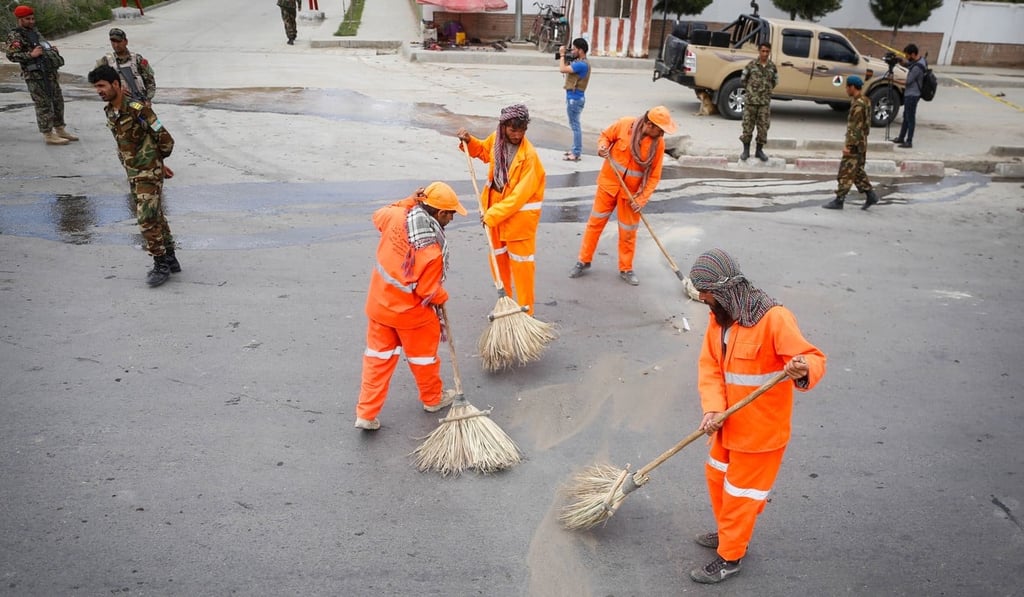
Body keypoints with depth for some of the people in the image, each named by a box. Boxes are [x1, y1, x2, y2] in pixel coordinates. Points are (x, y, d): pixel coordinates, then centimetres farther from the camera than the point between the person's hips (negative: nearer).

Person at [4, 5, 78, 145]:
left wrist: (51, 49, 13)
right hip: (35, 75, -8)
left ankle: (60, 130, 22)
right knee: (44, 105, -7)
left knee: (58, 101, 12)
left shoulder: (34, 32, 20)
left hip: (50, 72, 8)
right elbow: (10, 54, -15)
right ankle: (49, 135, -3)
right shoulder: (14, 35, -6)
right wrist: (30, 55, -21)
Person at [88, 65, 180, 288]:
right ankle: (170, 260, 24)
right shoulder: (109, 111, 6)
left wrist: (158, 160, 2)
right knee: (155, 217, 14)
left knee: (147, 220, -9)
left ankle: (162, 264, 3)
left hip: (150, 173, -8)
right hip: (133, 173, 9)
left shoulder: (137, 109, -20)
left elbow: (165, 139, -17)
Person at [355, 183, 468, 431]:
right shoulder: (432, 251, -29)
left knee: (378, 356, 15)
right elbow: (429, 292, -22)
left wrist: (410, 201, 8)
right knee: (423, 354, 19)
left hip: (379, 303, 5)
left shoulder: (396, 216, -15)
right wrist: (443, 297, 0)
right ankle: (432, 398, 42)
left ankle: (366, 413, 17)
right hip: (410, 312, -5)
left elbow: (378, 216, 10)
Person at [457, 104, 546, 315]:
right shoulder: (496, 139, -6)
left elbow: (520, 195, -25)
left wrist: (492, 214, -23)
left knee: (521, 263, 1)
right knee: (498, 258, 18)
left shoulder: (529, 156, -25)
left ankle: (525, 311, 14)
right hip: (495, 207, 7)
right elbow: (484, 151, 20)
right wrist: (468, 141, 1)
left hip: (519, 214, -7)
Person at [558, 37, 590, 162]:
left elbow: (562, 70, -24)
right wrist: (565, 58, 8)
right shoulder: (578, 62, 12)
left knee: (575, 125, -7)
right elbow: (565, 69, 19)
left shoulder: (581, 64, -19)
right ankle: (575, 149, 26)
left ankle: (576, 154, -4)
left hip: (575, 98, -10)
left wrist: (562, 55, -11)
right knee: (574, 124, 17)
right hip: (573, 97, 10)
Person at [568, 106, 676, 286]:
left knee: (628, 232, 9)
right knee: (595, 223, 9)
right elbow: (605, 136, 2)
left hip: (632, 193, 0)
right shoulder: (624, 124, -16)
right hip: (608, 184, 0)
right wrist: (602, 148, -20)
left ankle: (626, 269, 26)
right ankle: (584, 261, 24)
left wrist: (642, 199, -16)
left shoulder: (658, 143, -13)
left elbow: (654, 176, -8)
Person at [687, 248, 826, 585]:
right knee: (717, 478, 24)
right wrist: (713, 409, -18)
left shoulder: (774, 318, -26)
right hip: (730, 423, 8)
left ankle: (730, 557, 28)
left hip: (761, 429, -8)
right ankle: (728, 533, 48)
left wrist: (803, 371, -51)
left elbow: (814, 359, -27)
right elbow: (709, 367, -3)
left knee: (740, 493, 8)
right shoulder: (718, 318, -2)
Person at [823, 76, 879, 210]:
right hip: (861, 143, 10)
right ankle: (871, 195, 16)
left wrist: (848, 145, -21)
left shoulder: (858, 105, -19)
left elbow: (855, 127, -22)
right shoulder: (865, 101, 12)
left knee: (846, 172, -4)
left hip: (855, 144, -10)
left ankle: (839, 200, 0)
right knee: (858, 171, 16)